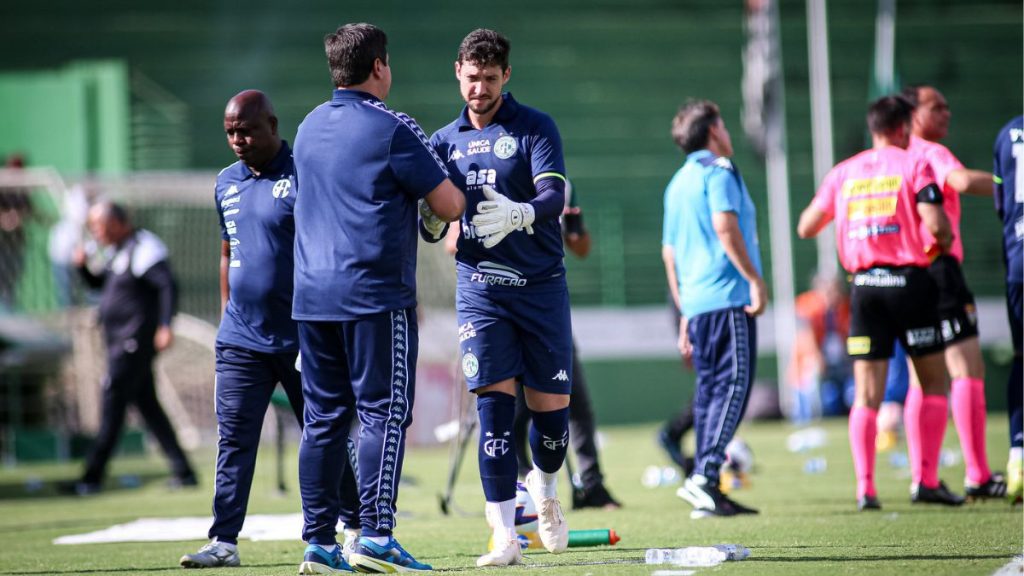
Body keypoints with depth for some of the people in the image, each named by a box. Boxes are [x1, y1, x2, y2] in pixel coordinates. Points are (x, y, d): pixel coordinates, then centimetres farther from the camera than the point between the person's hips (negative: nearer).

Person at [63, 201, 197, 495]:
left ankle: (93, 478, -10)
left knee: (112, 402, -10)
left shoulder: (143, 248, -15)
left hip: (134, 340, -10)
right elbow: (99, 284, 27)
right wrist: (83, 267, 7)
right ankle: (183, 471, 13)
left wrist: (165, 325, -33)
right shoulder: (117, 250, 16)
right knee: (147, 405, 11)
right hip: (119, 339, 10)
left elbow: (167, 286, -23)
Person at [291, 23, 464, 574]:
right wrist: (434, 206, 16)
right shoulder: (392, 129, -7)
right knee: (383, 413, -4)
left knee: (323, 418, 8)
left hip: (312, 295, 7)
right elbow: (449, 205, -7)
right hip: (375, 292, -6)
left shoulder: (309, 128, 15)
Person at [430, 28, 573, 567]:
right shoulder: (445, 140, 9)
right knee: (494, 402, -11)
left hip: (540, 284, -1)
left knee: (550, 405, 2)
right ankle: (504, 537, -11)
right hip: (479, 285, 1)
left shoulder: (535, 128, -2)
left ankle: (544, 488, 35)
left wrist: (521, 214, -37)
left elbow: (554, 195, -16)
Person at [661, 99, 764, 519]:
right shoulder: (718, 170, -3)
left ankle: (705, 490, 5)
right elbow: (725, 227, -18)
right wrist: (754, 278, -15)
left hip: (695, 301, 8)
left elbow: (670, 252, 25)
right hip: (728, 296, -8)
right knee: (733, 383, -12)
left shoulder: (678, 182, 22)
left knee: (709, 388, 8)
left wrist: (684, 314, 28)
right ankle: (705, 476, -23)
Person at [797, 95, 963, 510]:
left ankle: (865, 487, -5)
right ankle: (926, 479, 2)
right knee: (933, 383, 8)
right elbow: (935, 224, -15)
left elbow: (806, 227, 14)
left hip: (864, 286, 3)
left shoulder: (843, 172, 10)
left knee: (866, 394, 3)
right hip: (909, 280, -3)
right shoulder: (913, 165, -2)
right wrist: (944, 242, 7)